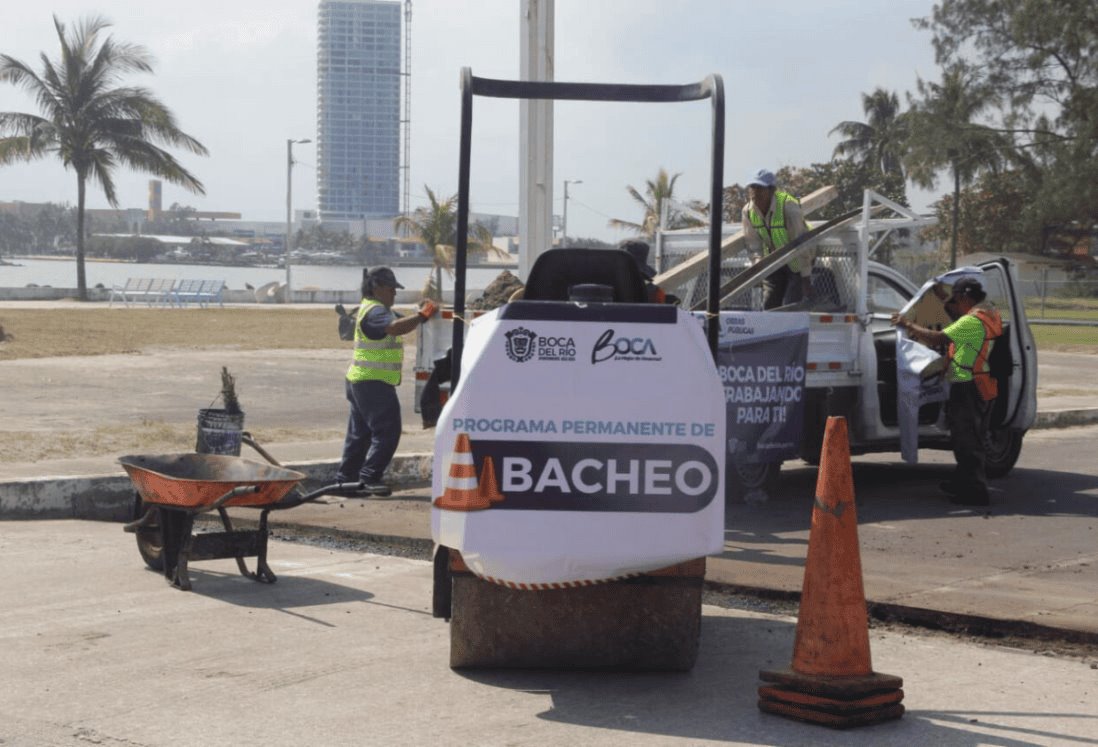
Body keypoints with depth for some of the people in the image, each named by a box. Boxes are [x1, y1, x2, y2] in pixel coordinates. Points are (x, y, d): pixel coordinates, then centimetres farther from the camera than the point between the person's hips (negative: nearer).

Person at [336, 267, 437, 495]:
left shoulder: (374, 309, 19)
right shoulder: (374, 311, -16)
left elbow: (398, 325, 15)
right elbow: (395, 327, -34)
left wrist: (421, 313, -1)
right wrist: (422, 315, -32)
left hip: (361, 382, 11)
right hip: (374, 383, -11)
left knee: (360, 433, 16)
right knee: (387, 432, -11)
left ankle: (346, 478, 21)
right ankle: (369, 478, -11)